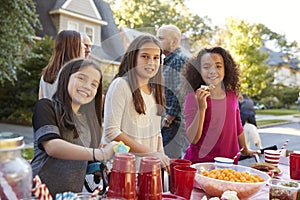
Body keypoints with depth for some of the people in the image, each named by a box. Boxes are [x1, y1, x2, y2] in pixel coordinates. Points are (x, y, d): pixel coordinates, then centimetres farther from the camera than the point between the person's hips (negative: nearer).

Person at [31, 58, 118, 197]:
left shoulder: (89, 121, 11)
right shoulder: (45, 106, -6)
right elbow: (52, 146, -22)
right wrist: (101, 154, -28)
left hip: (74, 192, 6)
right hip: (41, 192, -6)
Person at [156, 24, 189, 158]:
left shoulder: (179, 60, -11)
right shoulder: (167, 61, 19)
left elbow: (180, 94, -19)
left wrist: (168, 119, -16)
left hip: (174, 122, -9)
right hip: (164, 122, 9)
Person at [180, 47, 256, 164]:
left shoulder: (232, 96, 2)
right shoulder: (193, 97, -11)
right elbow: (193, 139, -15)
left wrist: (245, 151, 27)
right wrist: (201, 108, -25)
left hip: (229, 160, 4)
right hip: (200, 161, -3)